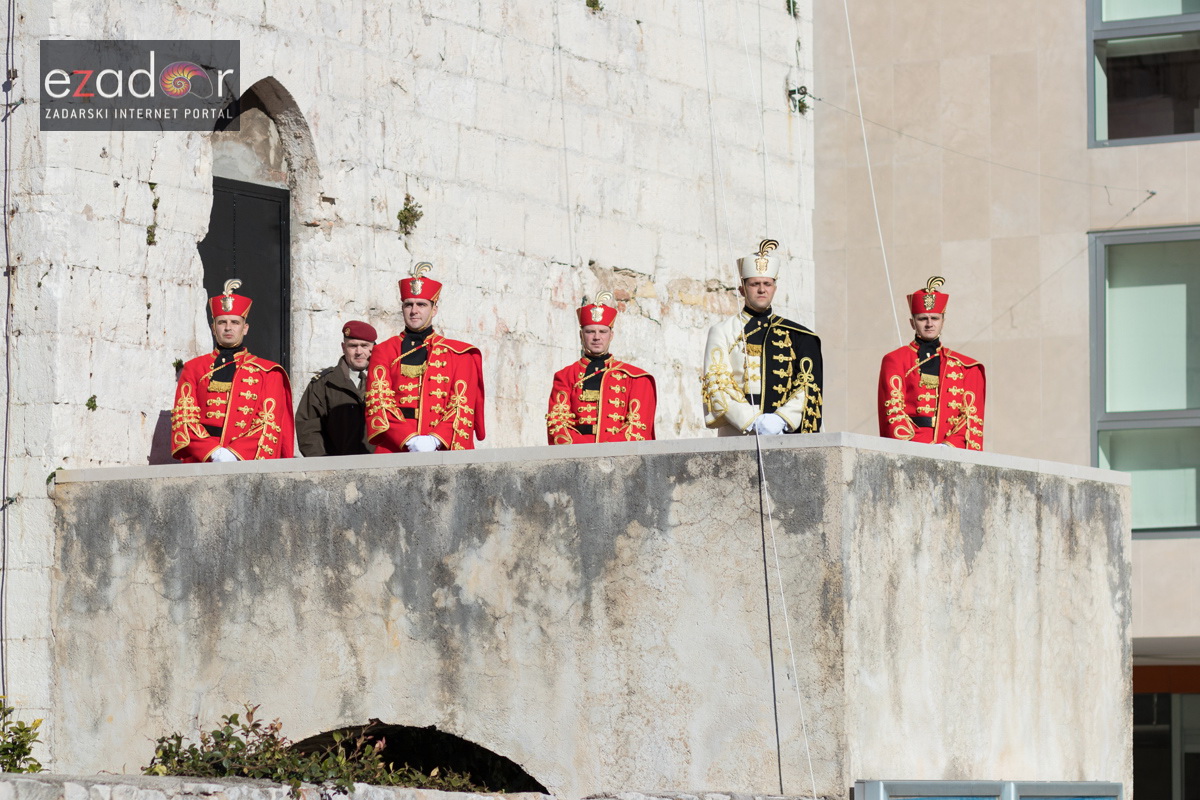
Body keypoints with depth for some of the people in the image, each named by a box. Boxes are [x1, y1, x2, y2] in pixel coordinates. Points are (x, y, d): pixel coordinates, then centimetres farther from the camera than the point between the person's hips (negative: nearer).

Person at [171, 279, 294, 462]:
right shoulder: (194, 369, 17)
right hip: (202, 464, 1)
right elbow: (184, 418, 8)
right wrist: (214, 452, -8)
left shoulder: (267, 372, 13)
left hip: (247, 463, -1)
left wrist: (234, 454, -9)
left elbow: (269, 426, 5)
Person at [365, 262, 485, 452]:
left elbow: (462, 407, 6)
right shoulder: (384, 351, 13)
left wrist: (435, 440, -11)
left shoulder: (457, 354, 13)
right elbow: (378, 402, 3)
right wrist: (410, 440, -12)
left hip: (442, 450, 0)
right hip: (395, 450, 0)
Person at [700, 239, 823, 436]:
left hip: (788, 433, 1)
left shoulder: (798, 337, 14)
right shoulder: (722, 332, 10)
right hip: (738, 435, -1)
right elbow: (717, 385, 0)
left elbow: (809, 387, 6)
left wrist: (782, 419, -12)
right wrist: (753, 421, -13)